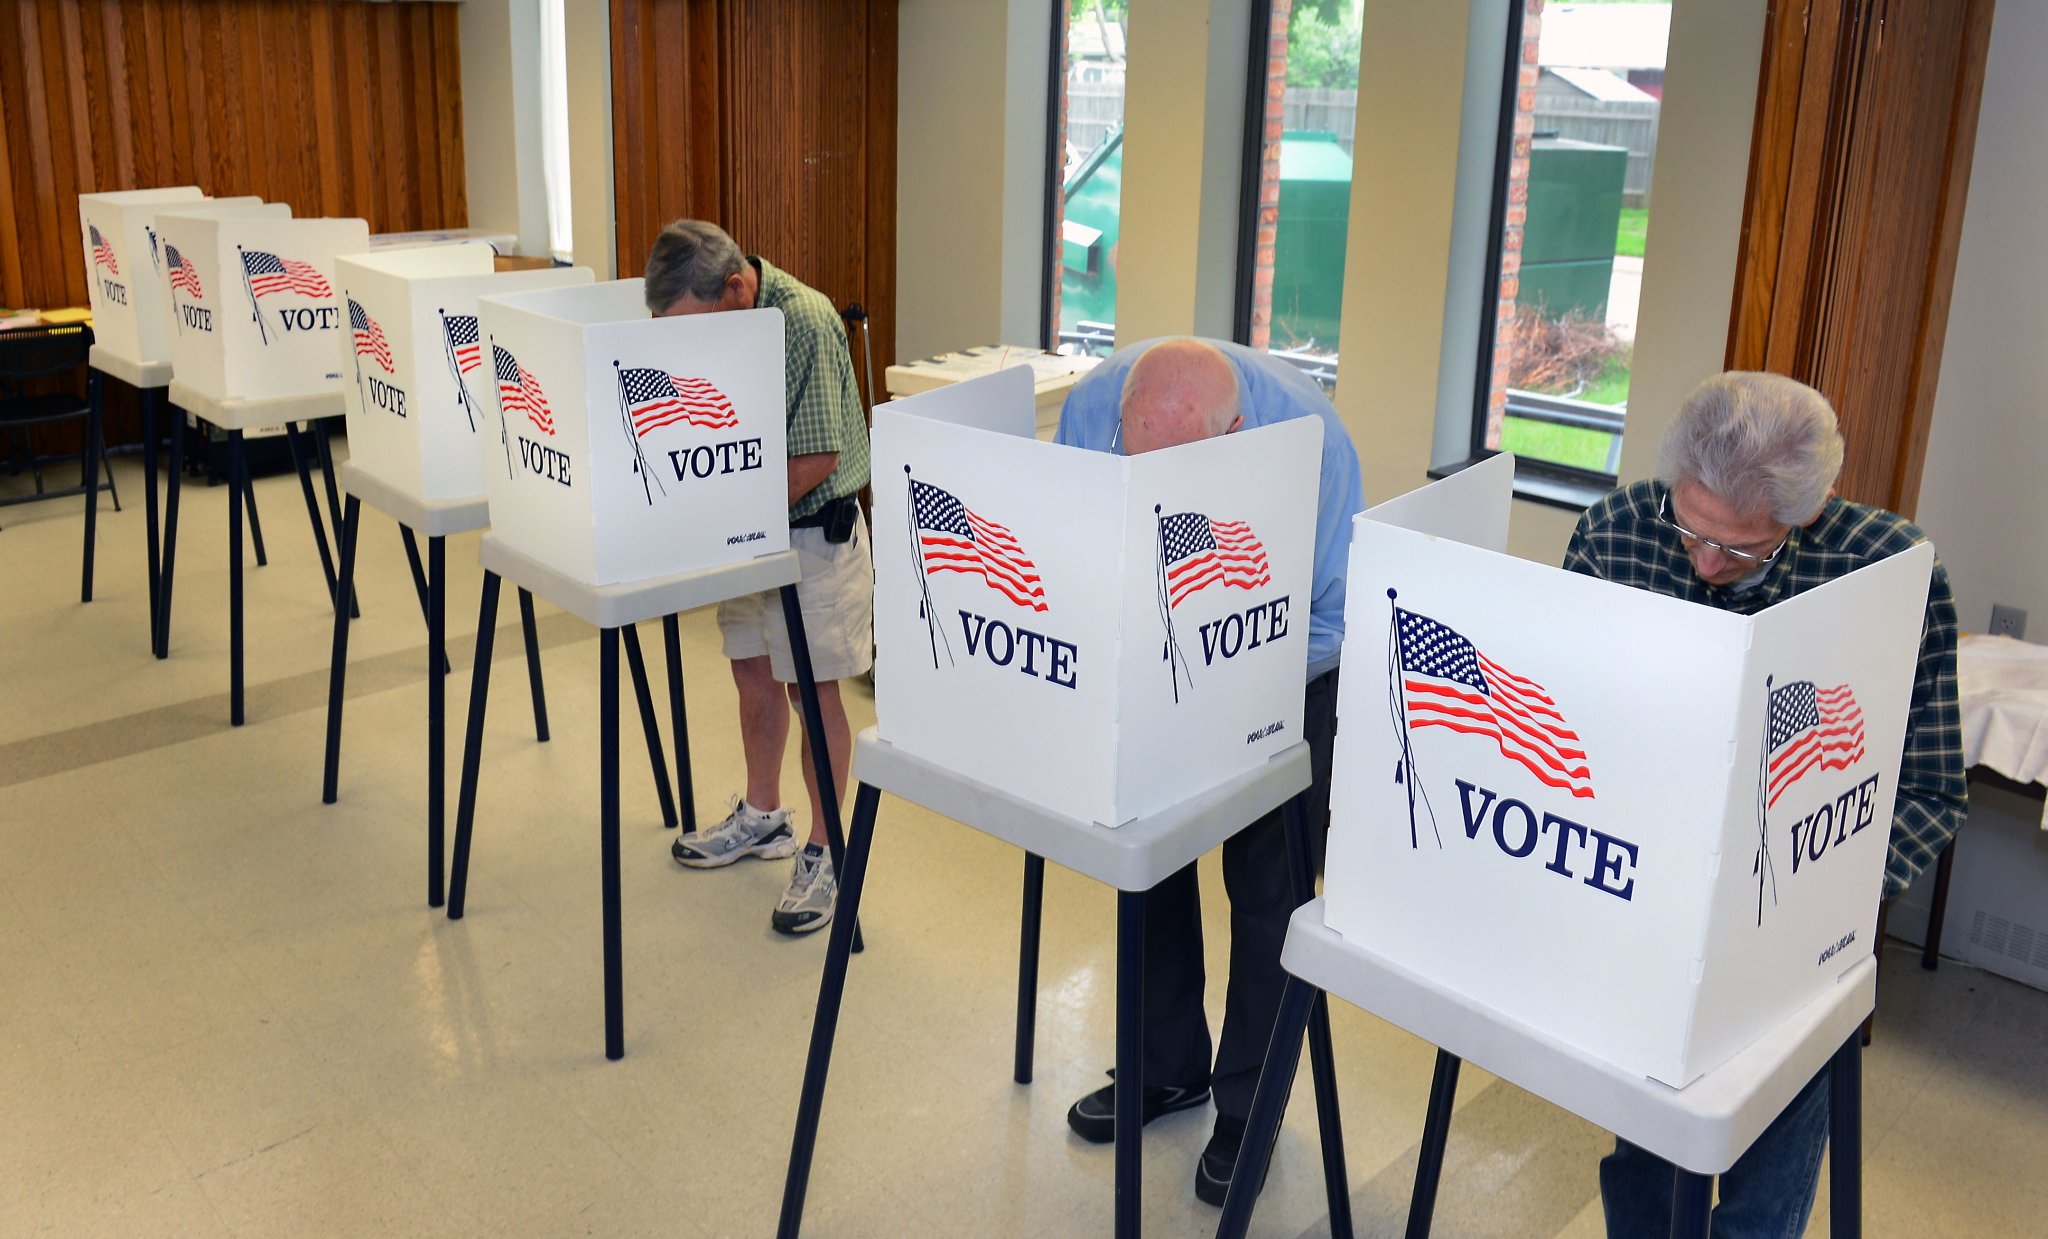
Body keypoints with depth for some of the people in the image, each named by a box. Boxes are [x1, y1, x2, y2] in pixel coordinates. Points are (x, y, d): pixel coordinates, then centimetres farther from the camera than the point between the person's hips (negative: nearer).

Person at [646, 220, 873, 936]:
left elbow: (816, 460, -25)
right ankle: (762, 818, 35)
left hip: (812, 531, -7)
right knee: (753, 674, 17)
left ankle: (823, 856, 13)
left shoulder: (804, 322, -24)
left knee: (812, 688, 0)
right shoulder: (713, 317, 0)